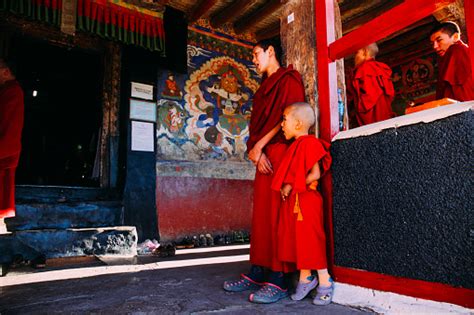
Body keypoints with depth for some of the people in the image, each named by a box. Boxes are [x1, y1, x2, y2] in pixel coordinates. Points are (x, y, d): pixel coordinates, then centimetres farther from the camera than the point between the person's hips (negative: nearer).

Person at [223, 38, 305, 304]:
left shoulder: (289, 79, 3)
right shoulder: (265, 87, 26)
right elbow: (256, 124, 15)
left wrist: (258, 145, -9)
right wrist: (257, 151, -4)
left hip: (281, 153, -8)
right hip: (264, 156, 8)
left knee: (276, 214, -11)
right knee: (261, 215, 5)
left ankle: (278, 280, -7)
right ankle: (258, 273, 10)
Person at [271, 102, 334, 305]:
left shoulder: (310, 143, -12)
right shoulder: (296, 145, 16)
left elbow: (315, 174, -19)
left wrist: (292, 186, -14)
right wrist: (286, 187, 4)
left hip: (307, 199, -9)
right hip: (293, 200, 9)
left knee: (311, 240, -2)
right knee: (298, 240, 11)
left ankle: (325, 281, 13)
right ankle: (305, 278, 23)